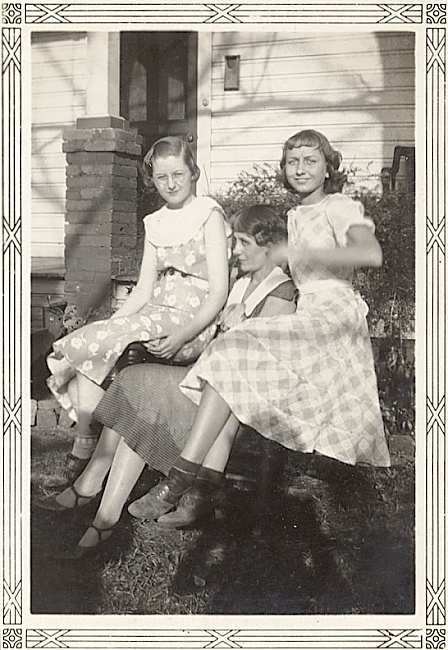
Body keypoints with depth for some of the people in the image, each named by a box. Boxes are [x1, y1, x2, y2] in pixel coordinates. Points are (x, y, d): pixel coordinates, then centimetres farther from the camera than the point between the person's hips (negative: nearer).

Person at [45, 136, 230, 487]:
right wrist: (109, 324, -5)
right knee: (98, 340, -21)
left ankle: (84, 447, -12)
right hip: (155, 316, 6)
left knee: (89, 349, -24)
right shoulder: (155, 223, 17)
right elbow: (144, 290, 12)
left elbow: (219, 291, -10)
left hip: (195, 322, -6)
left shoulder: (209, 214, -2)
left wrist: (183, 335, -24)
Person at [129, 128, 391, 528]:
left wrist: (300, 253, -19)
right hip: (307, 315, 7)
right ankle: (196, 492, -26)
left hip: (335, 312, -7)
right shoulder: (294, 216, 26)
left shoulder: (340, 206, 2)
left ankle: (183, 478, -29)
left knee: (232, 354, -24)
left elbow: (372, 254, -17)